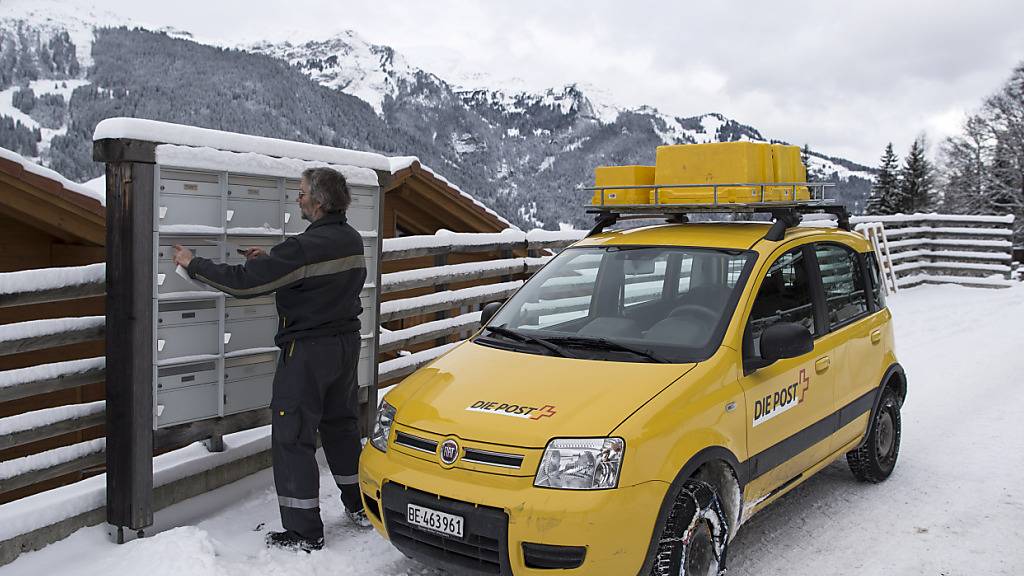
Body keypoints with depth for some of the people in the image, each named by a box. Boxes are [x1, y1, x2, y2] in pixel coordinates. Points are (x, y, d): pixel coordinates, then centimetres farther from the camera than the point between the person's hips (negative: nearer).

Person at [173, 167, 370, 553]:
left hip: (308, 350, -8)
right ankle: (361, 507, 31)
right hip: (346, 343, 8)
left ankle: (304, 532, 7)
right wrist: (269, 260, 12)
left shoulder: (305, 248, -23)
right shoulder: (351, 240, 4)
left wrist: (194, 265, -8)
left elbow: (243, 283, -22)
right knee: (342, 426, 21)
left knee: (292, 438, 2)